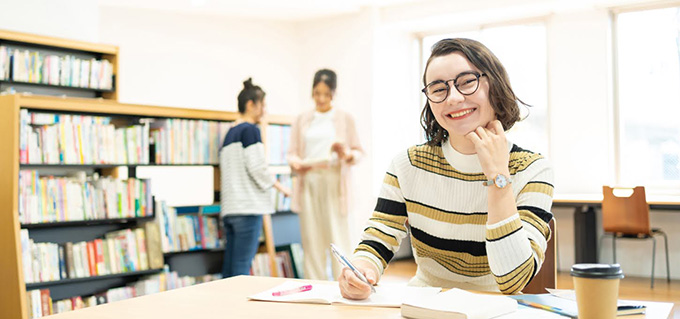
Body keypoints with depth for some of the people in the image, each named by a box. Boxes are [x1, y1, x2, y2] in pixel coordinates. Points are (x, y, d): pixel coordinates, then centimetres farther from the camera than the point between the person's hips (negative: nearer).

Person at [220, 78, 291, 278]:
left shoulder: (230, 133, 20)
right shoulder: (250, 130, -6)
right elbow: (256, 168, -13)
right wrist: (279, 186, 0)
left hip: (229, 209, 8)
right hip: (248, 207, -8)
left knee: (230, 267, 7)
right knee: (242, 266, -8)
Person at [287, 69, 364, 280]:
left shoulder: (345, 119, 11)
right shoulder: (301, 120, 16)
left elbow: (358, 151, 8)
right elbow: (292, 152, 11)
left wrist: (346, 155, -14)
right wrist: (296, 164, -11)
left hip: (334, 183, -2)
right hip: (308, 182, 2)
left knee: (338, 237, -8)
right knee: (312, 239, 1)